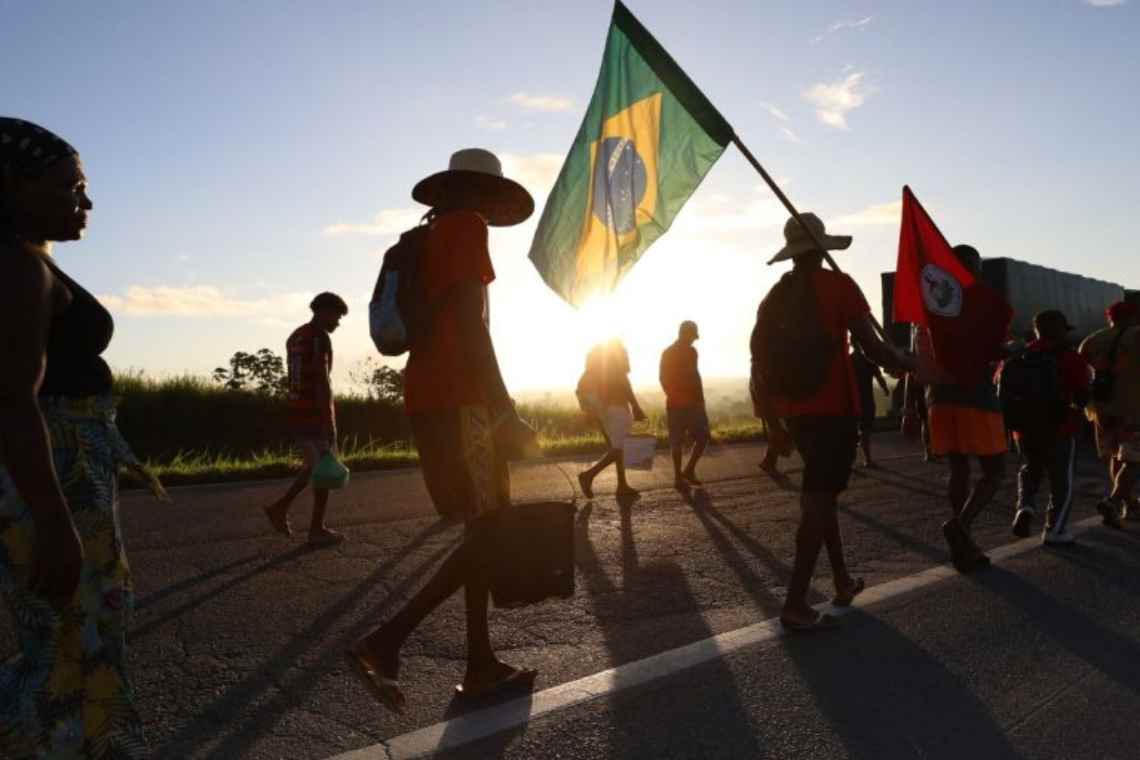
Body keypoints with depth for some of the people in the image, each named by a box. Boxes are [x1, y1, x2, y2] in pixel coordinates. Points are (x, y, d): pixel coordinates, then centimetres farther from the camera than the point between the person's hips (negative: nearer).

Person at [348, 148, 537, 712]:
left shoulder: (429, 237, 25)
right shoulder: (465, 226, -4)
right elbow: (470, 322, -16)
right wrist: (504, 405, -17)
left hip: (434, 399, 10)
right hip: (458, 400, -10)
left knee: (484, 529, 10)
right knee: (489, 529, -9)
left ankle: (481, 665, 12)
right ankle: (383, 643, -15)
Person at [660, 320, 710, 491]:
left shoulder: (691, 351, 11)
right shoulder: (668, 353, -9)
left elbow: (695, 375, 16)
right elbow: (664, 378, -10)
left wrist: (700, 398, 10)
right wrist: (674, 397, -14)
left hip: (694, 403, 7)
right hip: (676, 404, -7)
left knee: (703, 436, 5)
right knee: (677, 441, 0)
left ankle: (689, 470, 19)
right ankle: (678, 478, 9)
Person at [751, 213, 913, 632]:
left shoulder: (773, 298, 9)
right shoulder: (837, 285, -6)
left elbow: (758, 366, 8)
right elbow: (873, 348, -12)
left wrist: (772, 423, 15)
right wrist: (911, 364, 8)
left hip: (795, 414, 6)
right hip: (834, 411, -6)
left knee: (821, 494, 21)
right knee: (819, 501, -5)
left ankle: (843, 582, 31)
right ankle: (795, 605, -7)